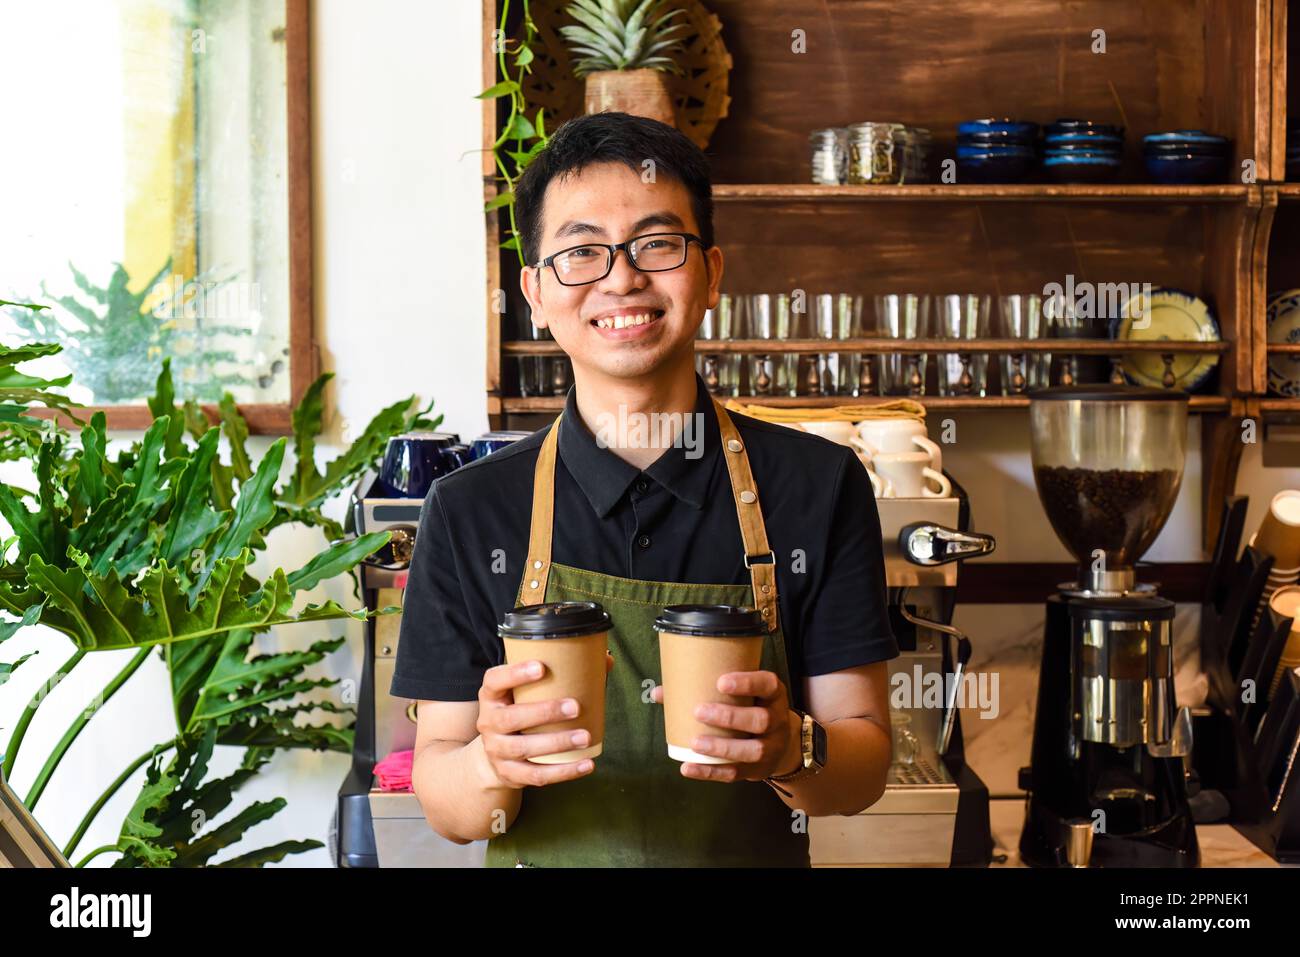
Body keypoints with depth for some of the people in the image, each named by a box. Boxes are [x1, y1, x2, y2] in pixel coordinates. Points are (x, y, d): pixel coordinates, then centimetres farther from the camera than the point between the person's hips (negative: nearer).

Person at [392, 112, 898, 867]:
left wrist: (791, 749, -28)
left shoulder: (819, 487, -10)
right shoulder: (471, 512, -10)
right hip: (546, 857, 0)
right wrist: (492, 767, -28)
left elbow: (864, 771, -9)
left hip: (756, 854, 0)